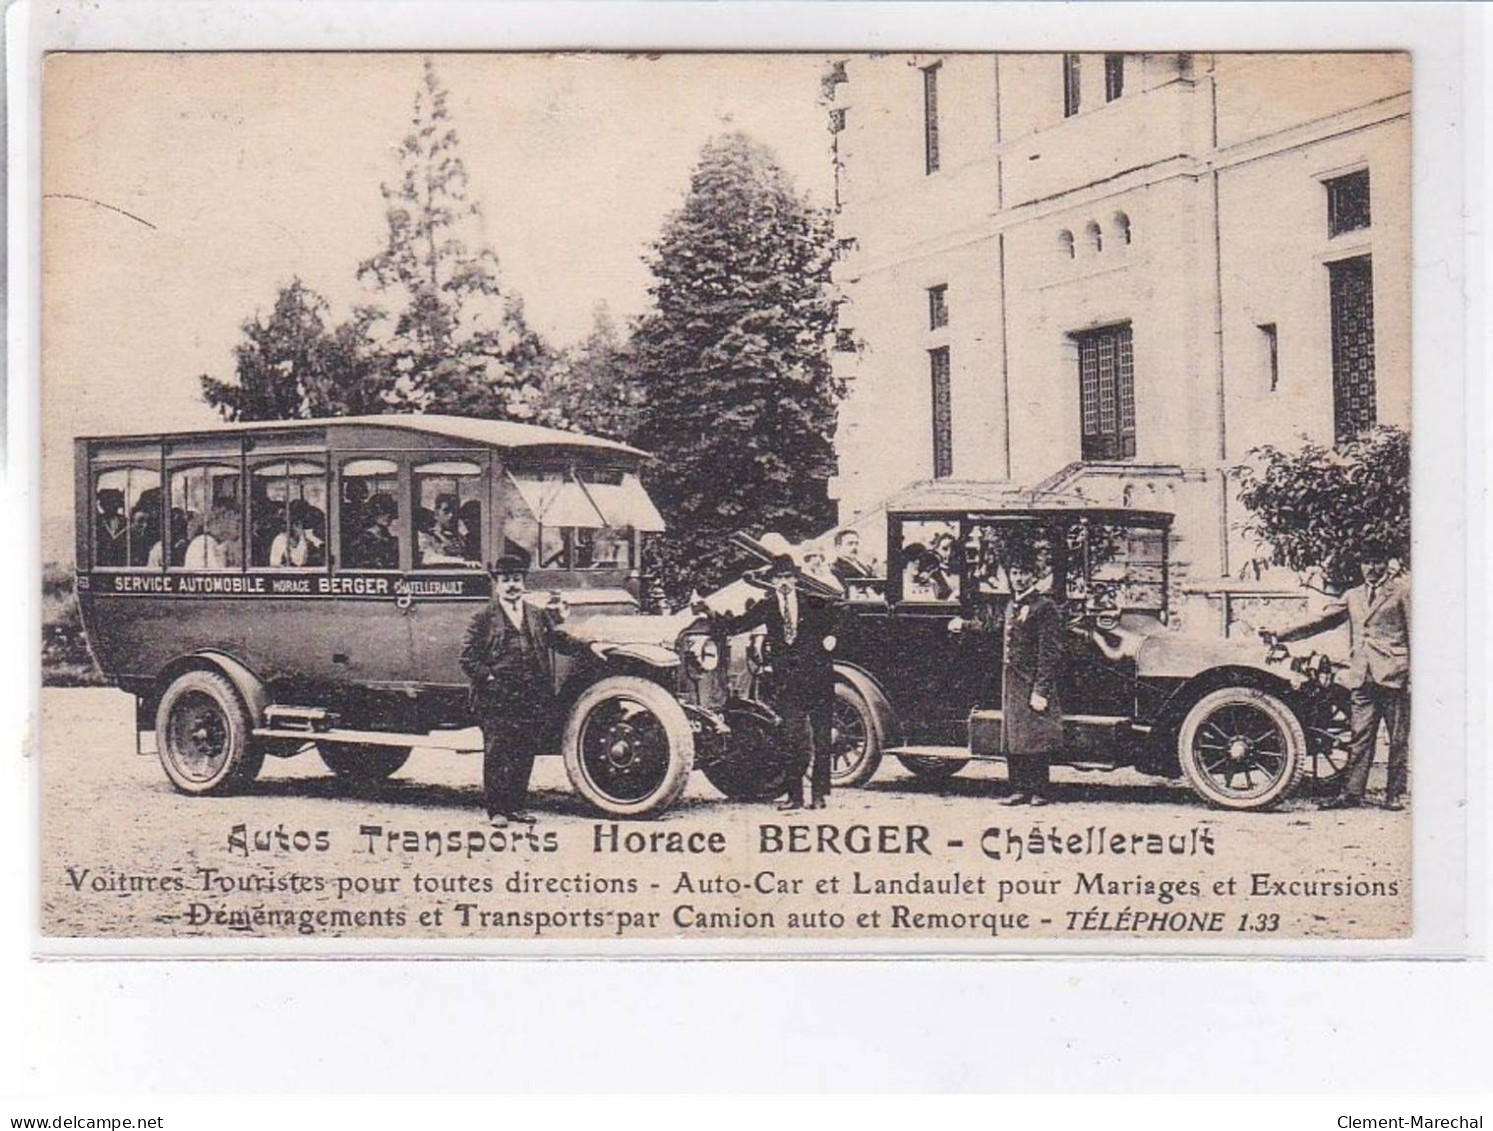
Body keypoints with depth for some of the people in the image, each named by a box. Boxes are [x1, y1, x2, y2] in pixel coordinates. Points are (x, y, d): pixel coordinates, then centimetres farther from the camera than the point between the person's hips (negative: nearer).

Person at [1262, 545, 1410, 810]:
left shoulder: (1402, 589, 7)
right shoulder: (1353, 596, 21)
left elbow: (1414, 631, 3)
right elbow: (1320, 622, 18)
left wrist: (1413, 674, -6)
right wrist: (1280, 636, 10)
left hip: (1393, 677, -4)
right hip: (1361, 678, 4)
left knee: (1398, 740, 0)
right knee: (1359, 739, 0)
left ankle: (1395, 795, 5)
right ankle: (1352, 793, -1)